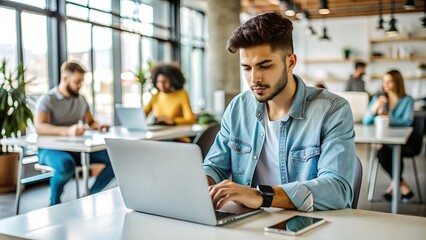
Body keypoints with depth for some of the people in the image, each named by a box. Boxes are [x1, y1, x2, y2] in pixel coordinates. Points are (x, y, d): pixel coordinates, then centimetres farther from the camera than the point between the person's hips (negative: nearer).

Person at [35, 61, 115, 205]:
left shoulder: (81, 99, 13)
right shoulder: (47, 100, -8)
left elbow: (91, 122, 19)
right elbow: (39, 127, -24)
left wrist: (98, 127, -8)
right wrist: (67, 131, -41)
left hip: (78, 148, 6)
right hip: (51, 148, -6)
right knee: (66, 164, -41)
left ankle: (91, 196, -1)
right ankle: (54, 203, -13)